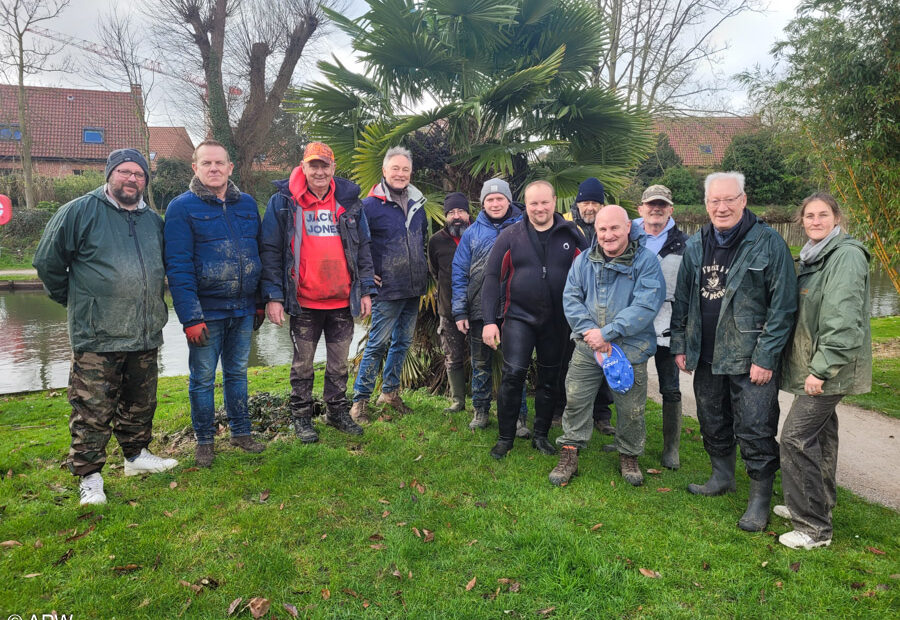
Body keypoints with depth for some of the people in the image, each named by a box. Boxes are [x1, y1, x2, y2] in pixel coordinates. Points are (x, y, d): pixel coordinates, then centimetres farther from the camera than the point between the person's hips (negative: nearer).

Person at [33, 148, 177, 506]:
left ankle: (136, 455, 33)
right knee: (93, 410, -2)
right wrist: (74, 300, 8)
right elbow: (47, 262, 2)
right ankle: (89, 476, 11)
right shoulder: (80, 212, -5)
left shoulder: (153, 221, 13)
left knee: (141, 403, 17)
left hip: (146, 335, 6)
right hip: (97, 337, -5)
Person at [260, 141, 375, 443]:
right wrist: (273, 296, -10)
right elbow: (270, 252, -4)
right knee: (303, 365, 10)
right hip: (304, 303, -2)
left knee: (339, 364, 14)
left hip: (343, 301, 3)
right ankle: (301, 417, 25)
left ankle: (337, 412, 30)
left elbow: (363, 249, 10)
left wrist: (366, 290, 5)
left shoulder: (350, 201, 6)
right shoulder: (283, 201, -3)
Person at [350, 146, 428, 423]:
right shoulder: (371, 204, -9)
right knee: (378, 343, -4)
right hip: (388, 289, -6)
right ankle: (360, 400, 6)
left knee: (403, 342, 15)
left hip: (414, 288, 7)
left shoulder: (417, 203, 10)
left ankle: (390, 391, 30)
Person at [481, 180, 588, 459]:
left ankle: (541, 435, 28)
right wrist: (489, 320, -11)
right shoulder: (511, 236, -2)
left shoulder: (571, 235, 1)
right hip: (519, 316, -2)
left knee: (549, 379, 11)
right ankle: (505, 437, 6)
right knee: (513, 373, -12)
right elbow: (492, 276, -4)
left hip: (557, 320, 2)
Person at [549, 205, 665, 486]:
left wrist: (606, 333, -21)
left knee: (631, 410, 9)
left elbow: (645, 307, -17)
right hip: (587, 347, 3)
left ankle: (629, 456, 33)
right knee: (575, 400, 4)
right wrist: (588, 331, -15)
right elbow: (571, 298, 1)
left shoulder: (645, 260, -8)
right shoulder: (584, 260, 5)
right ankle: (569, 456, 19)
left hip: (630, 349, -2)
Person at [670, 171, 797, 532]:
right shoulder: (695, 246, 7)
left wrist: (765, 357, -15)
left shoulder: (769, 244, -10)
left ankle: (760, 499, 18)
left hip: (751, 360, -5)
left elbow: (783, 306, -11)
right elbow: (681, 300, 14)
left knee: (755, 432, 1)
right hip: (706, 357, 6)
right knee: (713, 424, 19)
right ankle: (722, 477, 39)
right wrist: (680, 344, 9)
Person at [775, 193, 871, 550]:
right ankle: (818, 505, 32)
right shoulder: (814, 257, 14)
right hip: (815, 363, 9)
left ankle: (813, 527, -1)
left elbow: (843, 319, -23)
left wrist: (822, 368, -23)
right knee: (821, 432, 18)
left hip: (831, 367, -9)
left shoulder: (846, 255, -15)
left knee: (796, 436, -11)